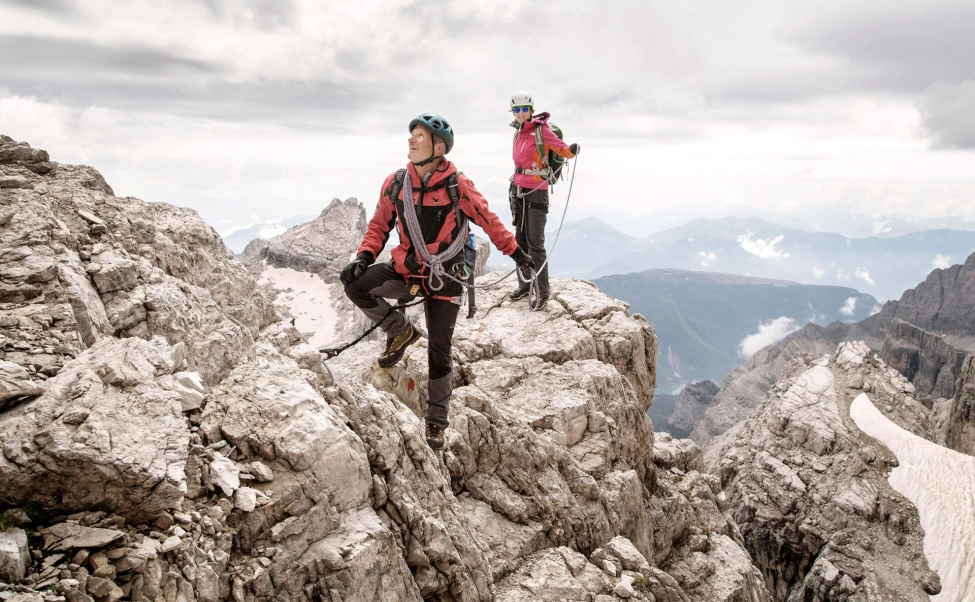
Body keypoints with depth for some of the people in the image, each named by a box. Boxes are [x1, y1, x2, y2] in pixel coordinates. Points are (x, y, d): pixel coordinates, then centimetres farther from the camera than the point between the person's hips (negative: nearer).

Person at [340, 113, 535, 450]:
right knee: (355, 284, -23)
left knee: (439, 354, 3)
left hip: (444, 280, -2)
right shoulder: (395, 183, -4)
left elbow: (488, 221, -2)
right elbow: (379, 226, 6)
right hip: (406, 271, 3)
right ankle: (401, 333, 3)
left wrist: (516, 252, 1)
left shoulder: (458, 186, -13)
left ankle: (436, 421, 23)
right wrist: (364, 257, -9)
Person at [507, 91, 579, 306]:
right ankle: (524, 285, 23)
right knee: (520, 240, 12)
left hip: (536, 192, -7)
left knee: (535, 244, -7)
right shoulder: (519, 133, 13)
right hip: (519, 191, 7)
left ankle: (543, 292, -1)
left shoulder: (541, 129, -8)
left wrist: (573, 150, -38)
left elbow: (562, 149, -16)